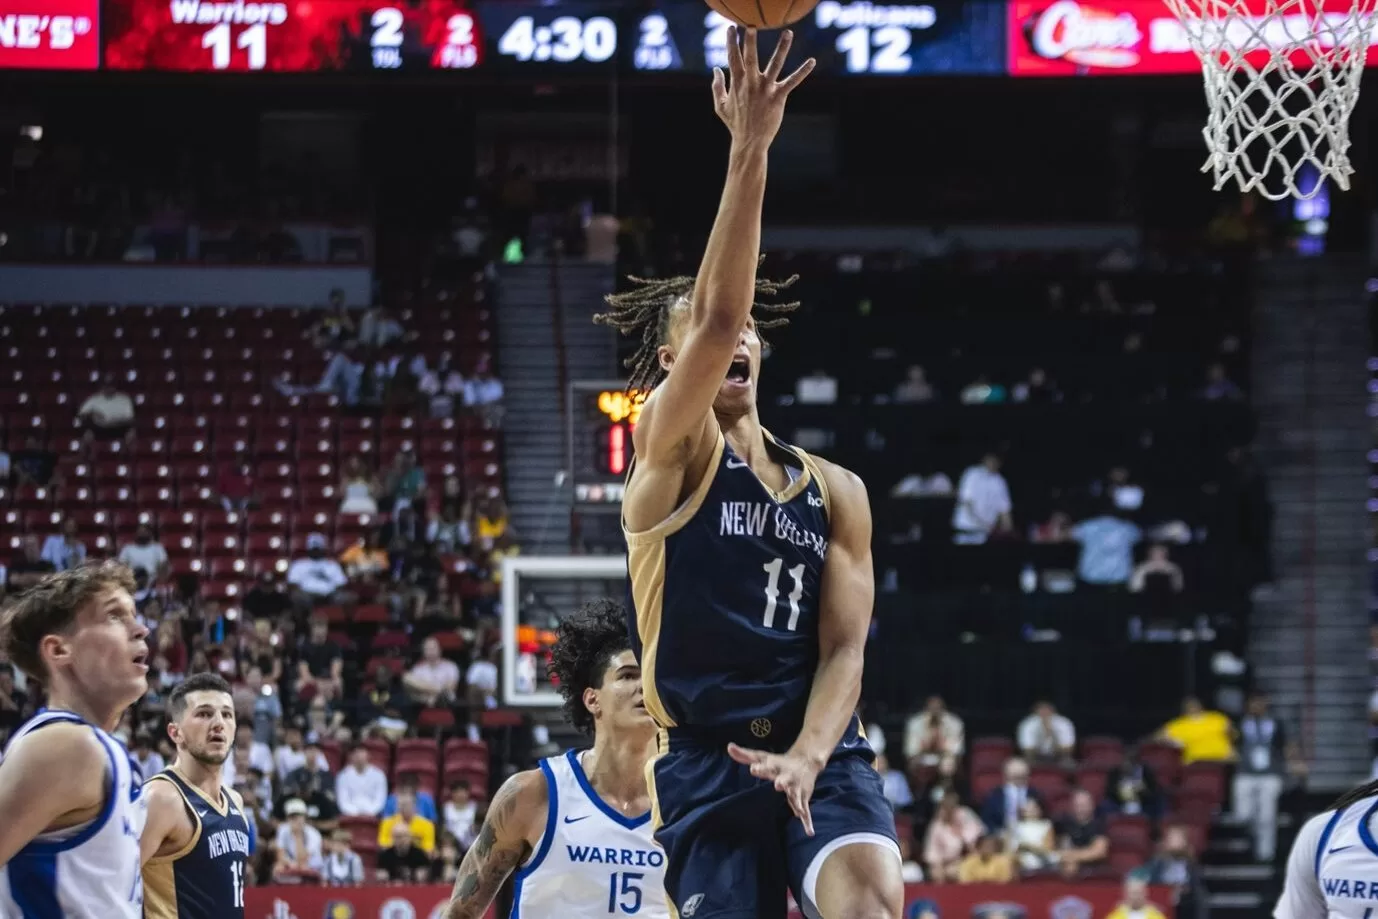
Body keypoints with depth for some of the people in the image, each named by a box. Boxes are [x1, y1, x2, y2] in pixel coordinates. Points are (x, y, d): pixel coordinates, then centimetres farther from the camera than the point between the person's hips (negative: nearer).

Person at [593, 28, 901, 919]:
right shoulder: (670, 449, 2)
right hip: (708, 760, -2)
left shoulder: (836, 492, 14)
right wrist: (749, 150, -27)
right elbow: (714, 317, -16)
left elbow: (844, 646, 5)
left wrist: (806, 756, -17)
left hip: (822, 753, 2)